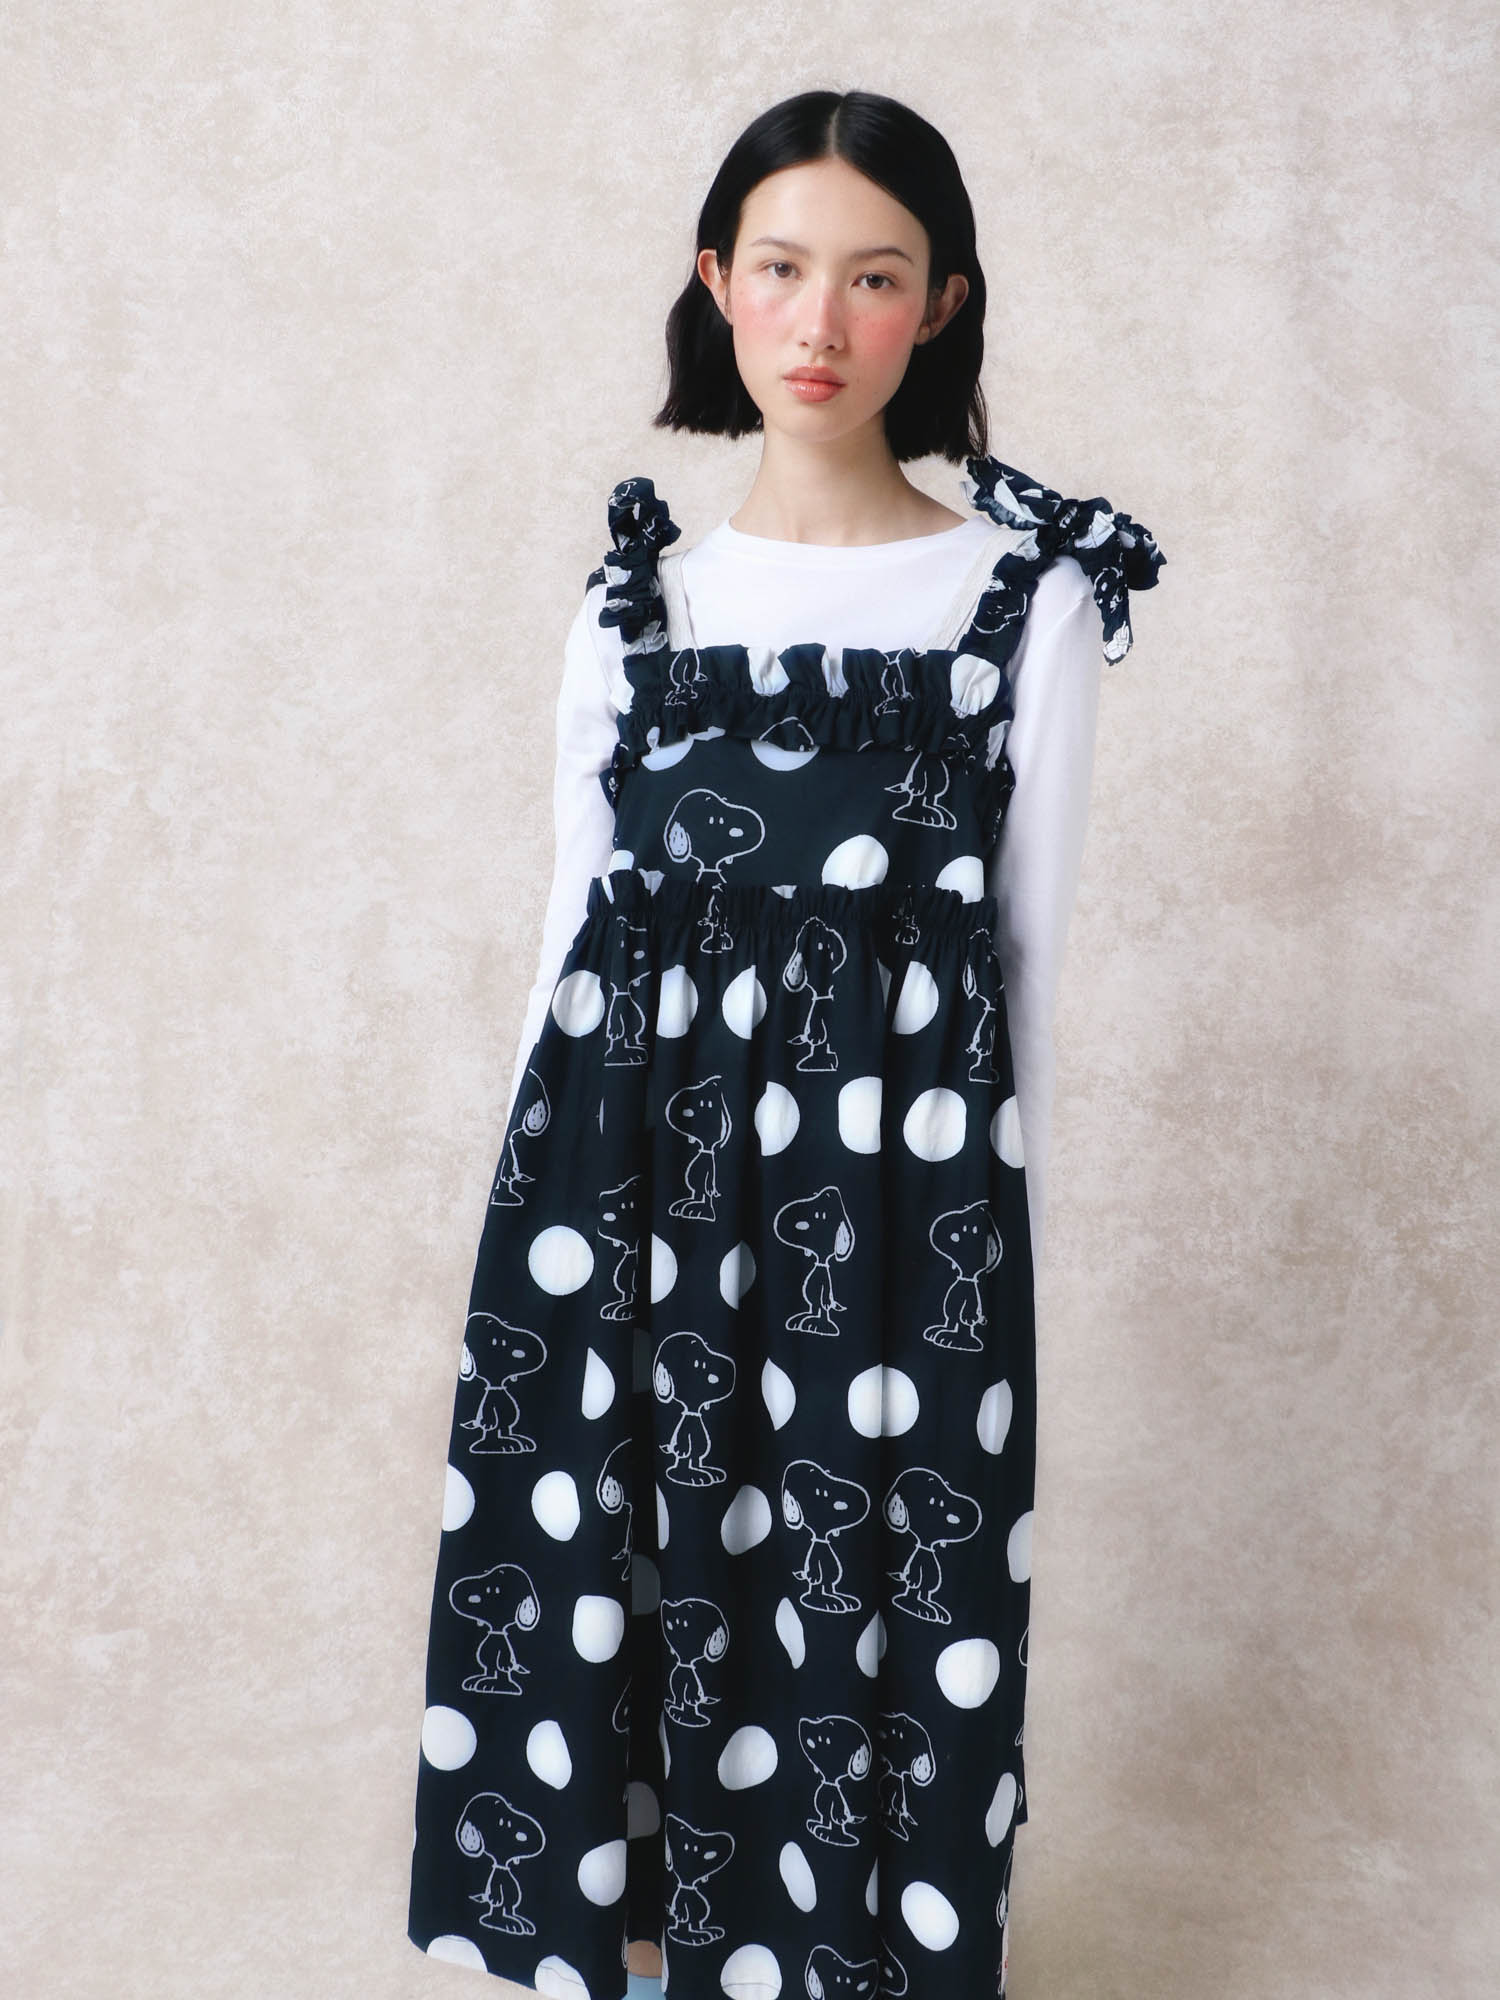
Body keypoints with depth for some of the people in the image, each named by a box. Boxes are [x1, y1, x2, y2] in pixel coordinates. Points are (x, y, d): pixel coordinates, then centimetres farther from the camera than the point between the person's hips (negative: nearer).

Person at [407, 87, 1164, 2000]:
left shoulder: (1028, 596, -1)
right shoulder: (635, 594, 6)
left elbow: (1028, 947, 2)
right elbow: (575, 929, 9)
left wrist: (987, 1221, 3)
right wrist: (546, 1204, 8)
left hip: (891, 1188, -2)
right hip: (638, 1176, 3)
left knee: (866, 1612, 4)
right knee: (625, 1583, 9)